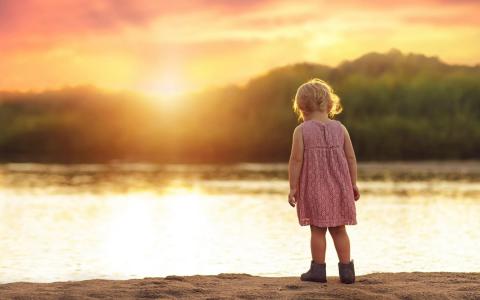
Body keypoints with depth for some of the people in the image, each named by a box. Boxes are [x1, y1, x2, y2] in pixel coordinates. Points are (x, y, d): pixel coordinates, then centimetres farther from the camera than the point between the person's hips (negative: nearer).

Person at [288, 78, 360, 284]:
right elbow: (351, 158, 3)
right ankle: (346, 270, 8)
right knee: (339, 229, 9)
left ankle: (318, 269, 5)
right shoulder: (340, 128, 2)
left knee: (317, 229, 3)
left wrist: (293, 187, -6)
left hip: (313, 187, -3)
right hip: (339, 187, 3)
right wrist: (353, 184, 12)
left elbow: (296, 160, -11)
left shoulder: (301, 131, -7)